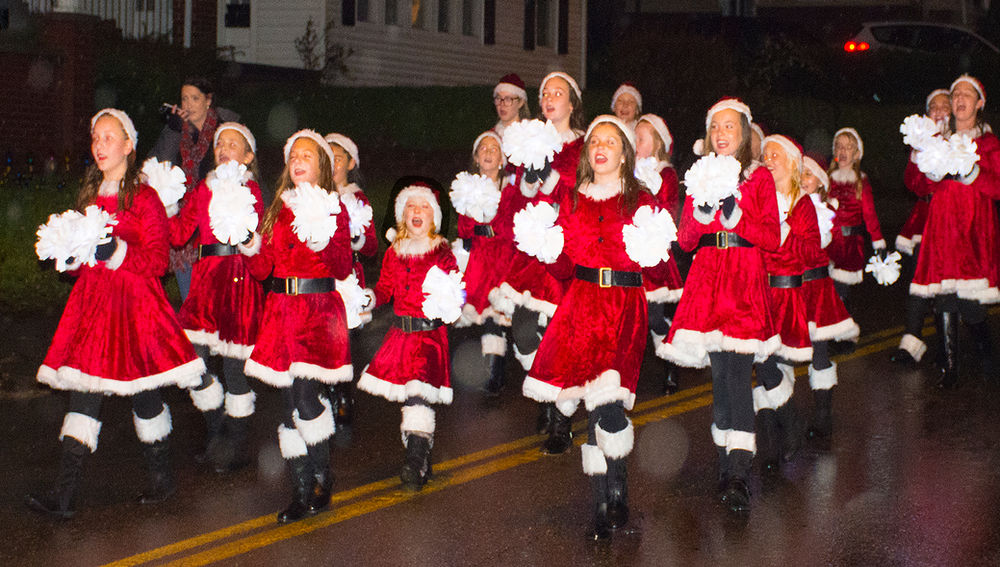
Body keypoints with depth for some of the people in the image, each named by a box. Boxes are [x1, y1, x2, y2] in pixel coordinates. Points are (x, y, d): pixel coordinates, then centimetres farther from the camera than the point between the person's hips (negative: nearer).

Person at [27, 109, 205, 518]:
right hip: (92, 301, 6)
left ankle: (163, 478, 23)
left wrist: (115, 250, -22)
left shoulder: (144, 197, -5)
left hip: (134, 302, -5)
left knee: (143, 392, 4)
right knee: (82, 392, -2)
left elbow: (158, 260, -10)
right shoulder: (90, 195, 15)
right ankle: (65, 493, -6)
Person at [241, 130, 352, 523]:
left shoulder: (334, 208, 2)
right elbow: (262, 270, 13)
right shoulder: (278, 210, 15)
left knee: (306, 400, -14)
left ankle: (322, 477, 7)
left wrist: (322, 241, -23)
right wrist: (250, 248, -6)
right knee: (289, 405, 3)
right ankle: (302, 492, 10)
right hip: (281, 309, 4)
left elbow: (343, 269, -7)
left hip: (319, 309, -4)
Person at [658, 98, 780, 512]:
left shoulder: (759, 177, 7)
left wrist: (736, 219, -13)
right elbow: (685, 241, 9)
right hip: (707, 278, 3)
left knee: (738, 371, -15)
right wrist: (702, 214, -10)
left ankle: (738, 476, -19)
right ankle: (727, 464, 12)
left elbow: (773, 238, 1)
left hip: (747, 280, -3)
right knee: (719, 372, 2)